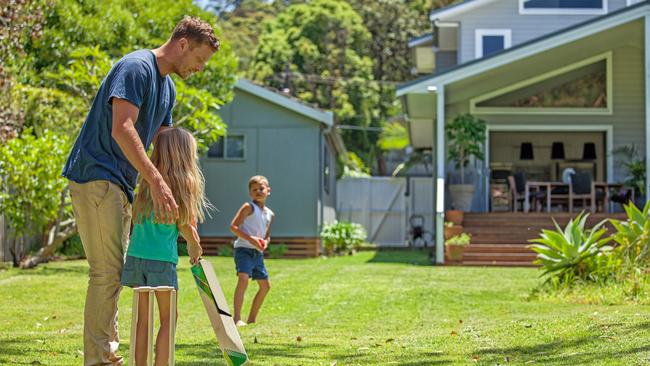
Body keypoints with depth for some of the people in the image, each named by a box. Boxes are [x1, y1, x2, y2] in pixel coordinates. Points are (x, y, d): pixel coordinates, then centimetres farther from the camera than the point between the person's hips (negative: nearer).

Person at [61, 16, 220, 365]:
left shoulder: (168, 87, 16)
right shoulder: (136, 67, -14)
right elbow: (122, 129, -26)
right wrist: (157, 182, -31)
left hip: (119, 185, 10)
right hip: (95, 176, -10)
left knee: (115, 271, 12)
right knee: (107, 271, -13)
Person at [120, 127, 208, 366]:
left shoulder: (147, 181, 8)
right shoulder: (181, 183, -6)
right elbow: (184, 225, -3)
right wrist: (195, 246, 17)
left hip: (135, 255, 5)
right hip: (161, 257, -5)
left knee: (143, 318, 11)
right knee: (167, 319, 5)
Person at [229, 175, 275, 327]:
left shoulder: (270, 214, 15)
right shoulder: (248, 207, -7)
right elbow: (233, 226, -13)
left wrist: (265, 241, 0)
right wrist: (250, 239, -22)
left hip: (258, 252, 8)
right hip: (244, 249, -8)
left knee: (265, 286, 14)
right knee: (243, 279, -27)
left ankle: (252, 319, 26)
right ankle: (237, 318, -30)